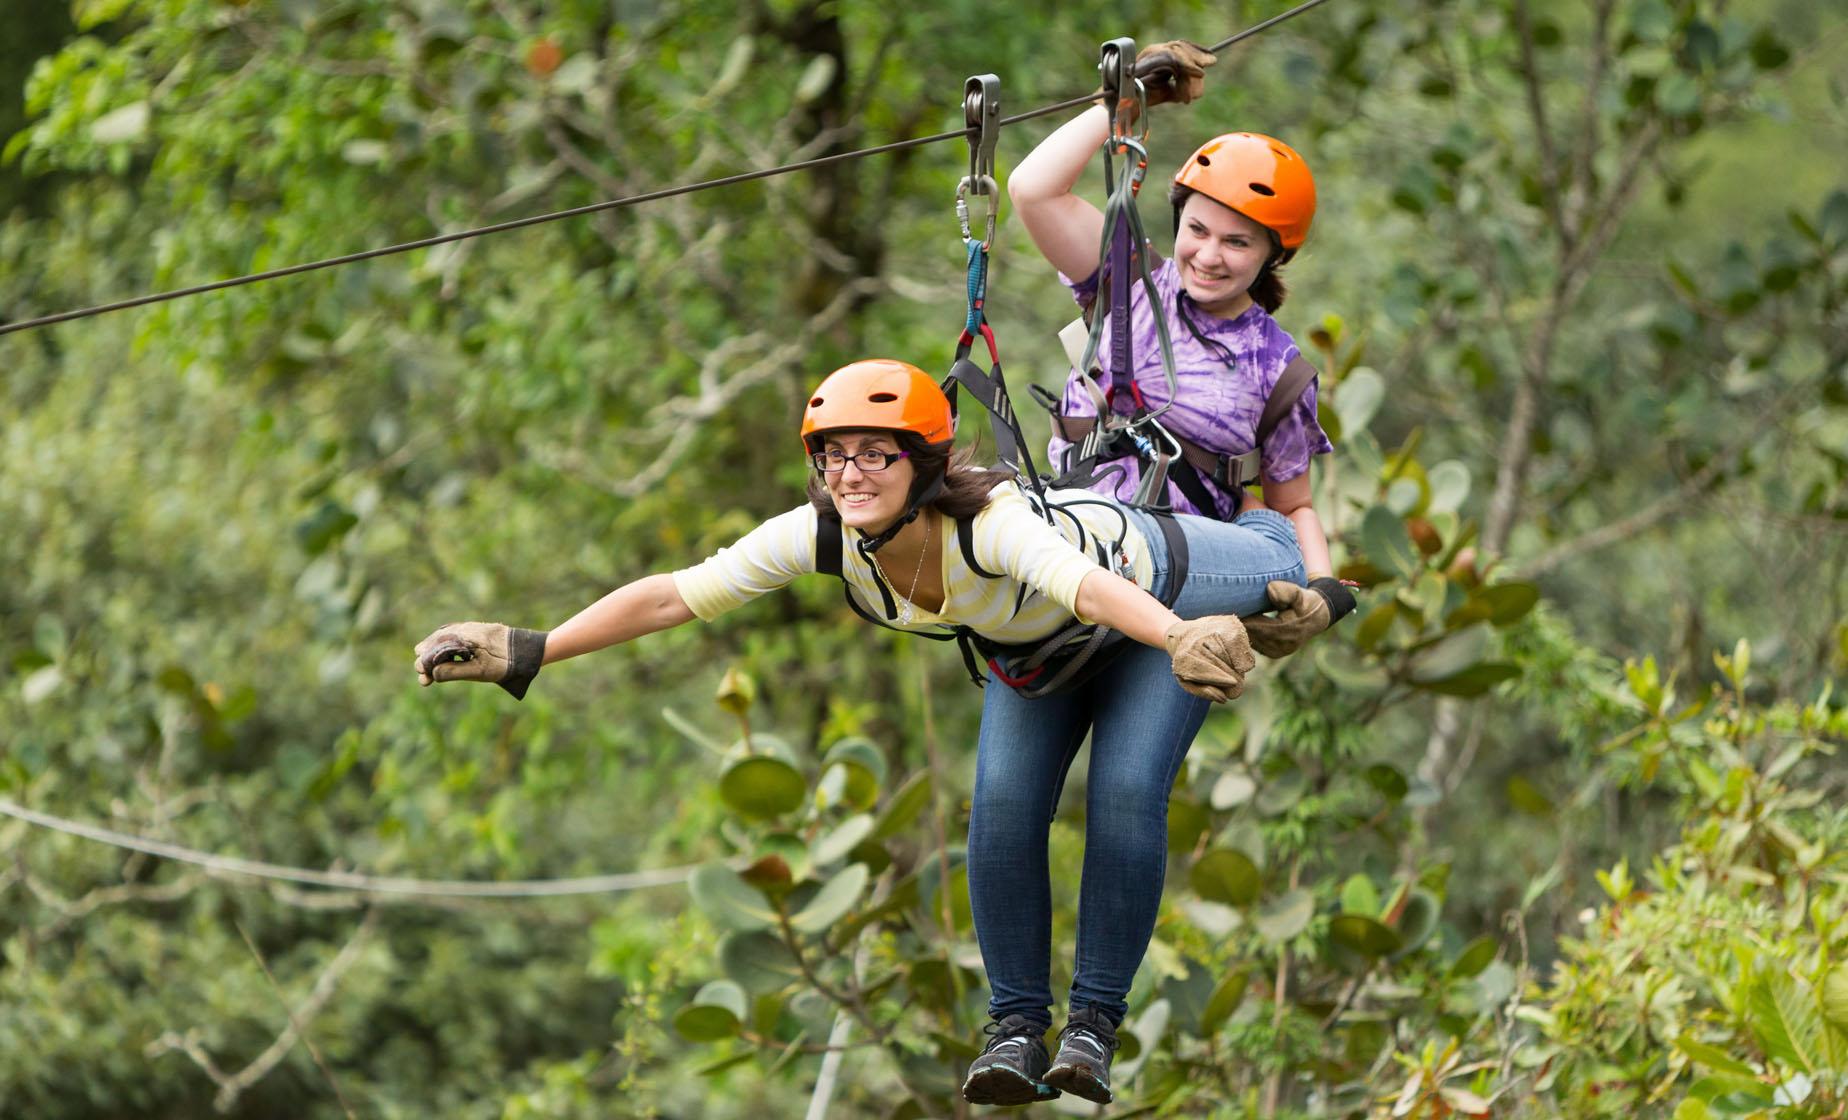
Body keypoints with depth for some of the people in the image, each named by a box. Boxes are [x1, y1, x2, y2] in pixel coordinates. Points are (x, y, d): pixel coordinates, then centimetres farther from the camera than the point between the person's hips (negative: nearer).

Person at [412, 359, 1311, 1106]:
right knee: (1004, 805, -10)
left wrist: (1184, 641, -89)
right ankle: (1017, 1023, 5)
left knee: (1125, 796, -17)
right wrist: (527, 653, -33)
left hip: (1157, 592, -5)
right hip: (1029, 637, 5)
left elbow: (1092, 584, -69)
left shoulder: (993, 525, -48)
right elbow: (672, 596, -29)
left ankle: (1096, 1022, 2)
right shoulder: (824, 536, -32)